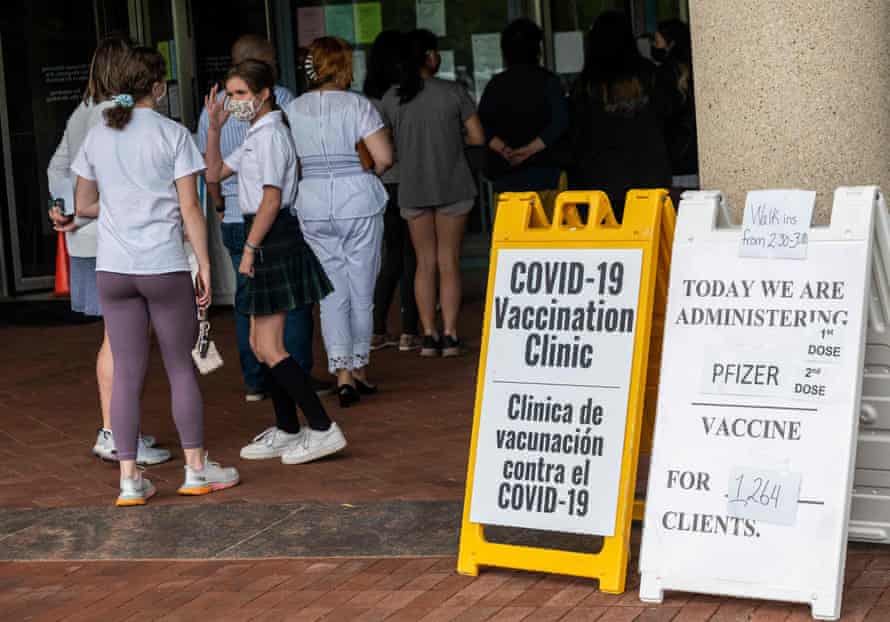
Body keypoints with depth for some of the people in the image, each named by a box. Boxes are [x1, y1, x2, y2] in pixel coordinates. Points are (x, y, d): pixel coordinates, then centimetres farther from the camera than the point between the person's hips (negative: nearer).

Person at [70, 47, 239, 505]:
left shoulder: (97, 137, 6)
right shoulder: (172, 134, -6)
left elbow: (84, 206, 12)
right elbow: (190, 208, -7)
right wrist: (204, 265, -2)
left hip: (112, 270, 3)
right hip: (165, 267, -3)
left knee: (127, 373, 7)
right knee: (180, 368, 9)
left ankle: (130, 479, 7)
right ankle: (196, 469, 16)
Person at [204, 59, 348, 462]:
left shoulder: (270, 134, -13)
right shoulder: (256, 135, 17)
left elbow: (271, 199, -19)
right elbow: (215, 174, 22)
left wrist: (249, 248, -18)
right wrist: (214, 127, 13)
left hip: (273, 240, -10)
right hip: (267, 241, 10)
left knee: (270, 349, -10)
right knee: (261, 345, 14)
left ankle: (323, 429, -9)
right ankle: (287, 431, 22)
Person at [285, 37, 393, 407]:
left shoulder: (293, 110, 3)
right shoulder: (357, 105, -7)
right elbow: (384, 157, -12)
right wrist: (364, 174, 8)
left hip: (313, 206, 3)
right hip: (359, 203, -3)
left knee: (332, 293, 7)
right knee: (361, 289, 10)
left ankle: (342, 373, -3)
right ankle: (359, 368, 20)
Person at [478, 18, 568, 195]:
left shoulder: (495, 84, 9)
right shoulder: (547, 80, 0)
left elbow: (482, 125, 2)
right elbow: (559, 122, -10)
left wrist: (504, 150, -8)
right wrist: (529, 150, -11)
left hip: (504, 171, 3)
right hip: (543, 168, -3)